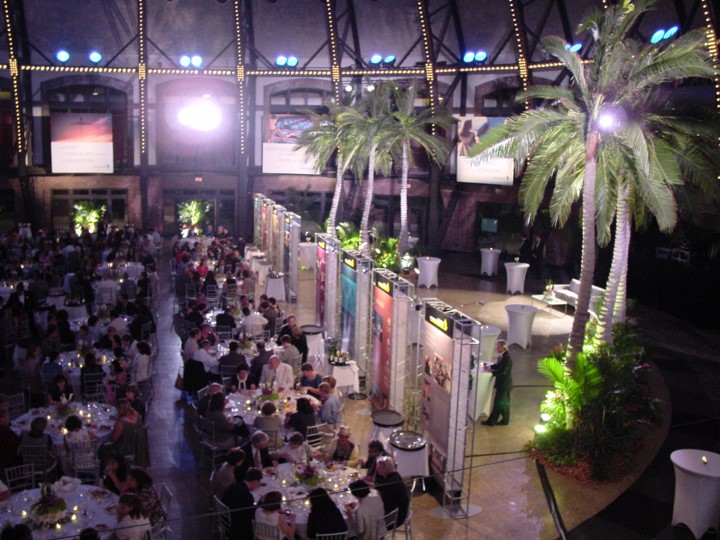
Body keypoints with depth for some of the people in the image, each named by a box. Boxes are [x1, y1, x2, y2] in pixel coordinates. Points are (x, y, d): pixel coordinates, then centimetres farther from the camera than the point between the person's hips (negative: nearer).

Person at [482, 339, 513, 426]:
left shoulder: (506, 358, -26)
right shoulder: (502, 356, 3)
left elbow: (502, 371, -29)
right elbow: (497, 365, 15)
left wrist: (491, 371, -19)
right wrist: (490, 367, 0)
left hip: (504, 384, -9)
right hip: (501, 383, 9)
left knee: (503, 403, 7)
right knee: (497, 402, 14)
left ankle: (505, 420, 22)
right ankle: (491, 420, 21)